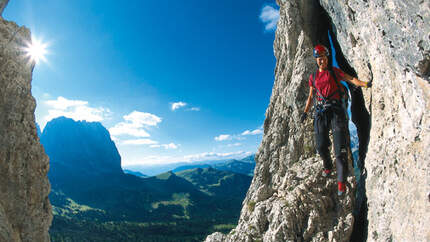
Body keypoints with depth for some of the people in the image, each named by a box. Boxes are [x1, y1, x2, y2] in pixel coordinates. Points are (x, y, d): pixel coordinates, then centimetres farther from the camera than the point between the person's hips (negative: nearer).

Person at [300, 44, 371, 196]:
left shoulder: (334, 71, 10)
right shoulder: (313, 77, 16)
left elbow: (350, 79, 0)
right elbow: (310, 97, 18)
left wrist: (364, 84, -19)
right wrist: (305, 112, 9)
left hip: (336, 109, -2)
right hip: (321, 111, 2)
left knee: (340, 145, -12)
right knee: (321, 146, -2)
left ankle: (341, 181, -7)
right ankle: (327, 166, 29)